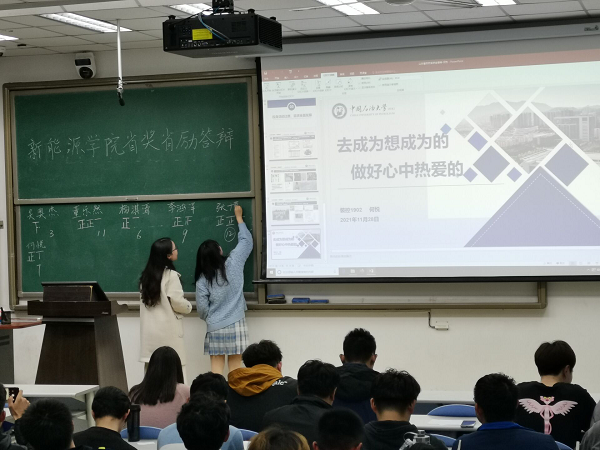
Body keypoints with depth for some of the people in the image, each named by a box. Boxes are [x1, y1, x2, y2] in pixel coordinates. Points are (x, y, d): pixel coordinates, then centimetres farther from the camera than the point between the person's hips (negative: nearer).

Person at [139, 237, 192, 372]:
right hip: (168, 330, -6)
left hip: (150, 330, 7)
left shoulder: (146, 275, 11)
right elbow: (176, 302, -13)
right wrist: (188, 306, 7)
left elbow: (145, 300, 14)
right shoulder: (171, 275, -10)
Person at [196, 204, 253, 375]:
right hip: (235, 326, 0)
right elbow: (246, 241, 11)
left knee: (216, 370, 1)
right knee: (235, 370, 3)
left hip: (215, 328, 0)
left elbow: (202, 308, -2)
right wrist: (239, 217, 23)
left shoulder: (202, 279, -3)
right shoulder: (233, 264, -3)